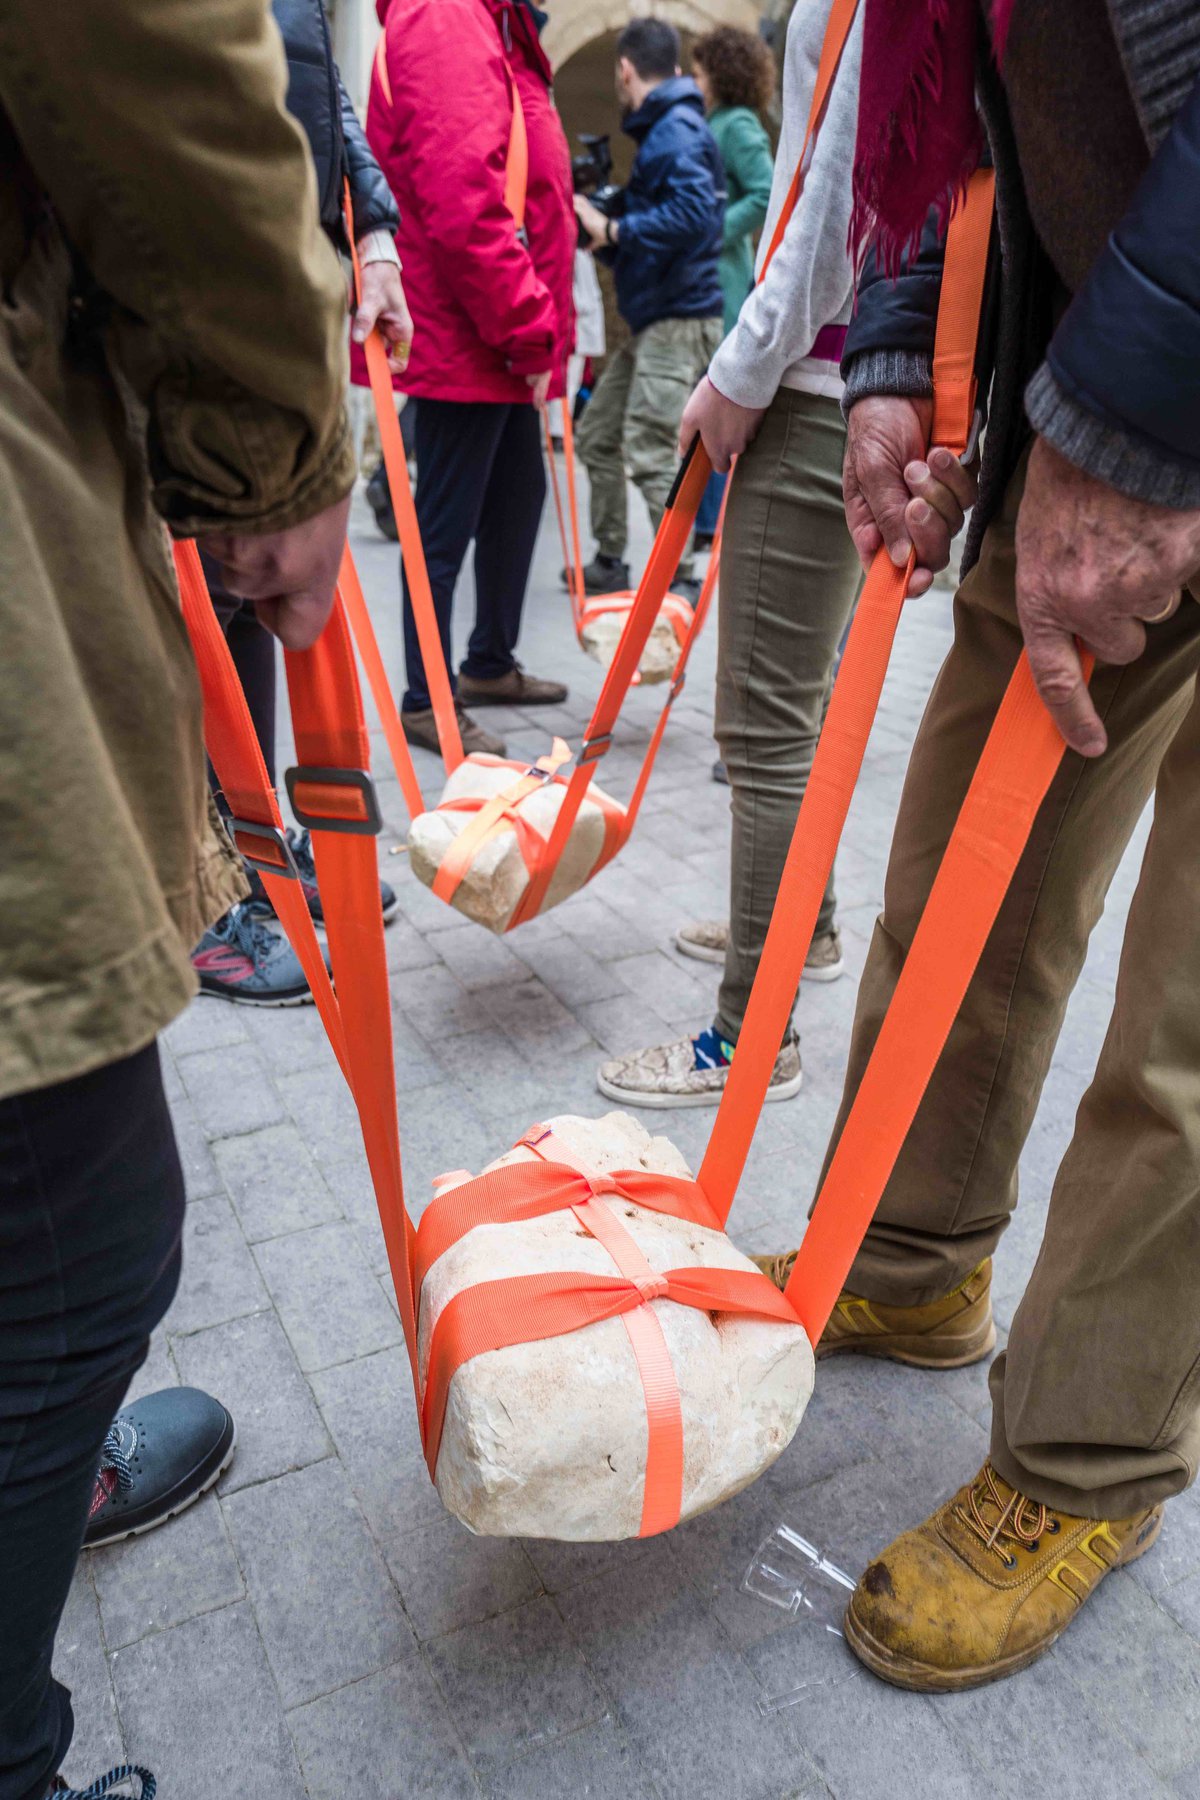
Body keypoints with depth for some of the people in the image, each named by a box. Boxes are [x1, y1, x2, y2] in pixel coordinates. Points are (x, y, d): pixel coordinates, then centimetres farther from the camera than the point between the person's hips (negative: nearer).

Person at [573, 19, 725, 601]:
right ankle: (609, 562, 23)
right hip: (650, 320, 11)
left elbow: (695, 213, -26)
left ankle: (680, 581, -7)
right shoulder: (661, 130, 20)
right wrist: (599, 235, 14)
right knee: (597, 436, 14)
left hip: (678, 321, -11)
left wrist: (612, 229, -19)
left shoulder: (675, 131, -10)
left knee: (649, 452, -14)